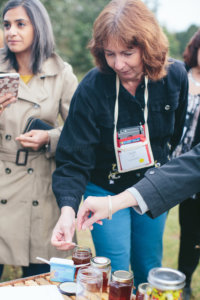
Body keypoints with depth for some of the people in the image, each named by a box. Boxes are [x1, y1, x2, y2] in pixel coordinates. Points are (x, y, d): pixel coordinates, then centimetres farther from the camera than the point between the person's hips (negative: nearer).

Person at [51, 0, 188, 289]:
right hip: (106, 189, -3)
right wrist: (68, 208, -38)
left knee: (149, 270, 17)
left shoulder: (175, 76, -14)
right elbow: (74, 159, -22)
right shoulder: (91, 88, -24)